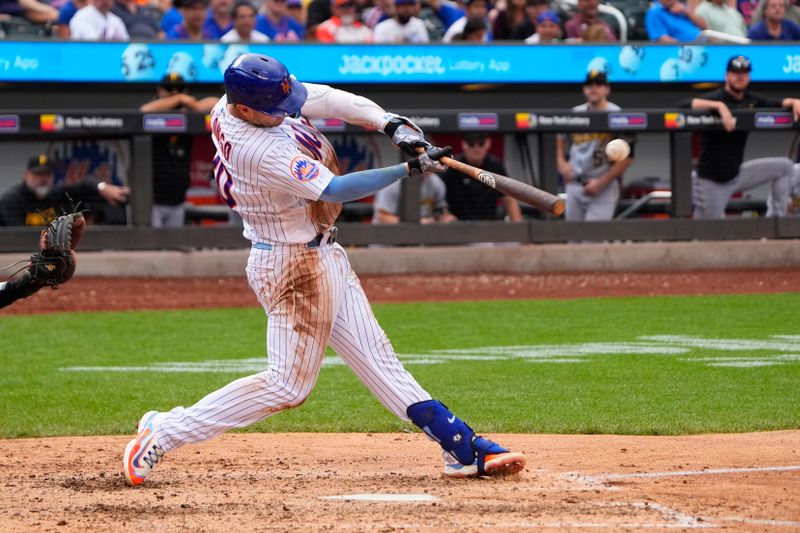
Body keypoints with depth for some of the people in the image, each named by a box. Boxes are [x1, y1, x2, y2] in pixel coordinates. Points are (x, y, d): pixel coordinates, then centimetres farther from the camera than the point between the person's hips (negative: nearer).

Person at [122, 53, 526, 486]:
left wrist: (391, 123, -18)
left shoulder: (238, 99, -4)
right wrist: (410, 168, -24)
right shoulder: (258, 151, -31)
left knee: (376, 358, 11)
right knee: (288, 384, -3)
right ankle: (163, 432, 2)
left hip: (321, 253, 10)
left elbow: (331, 99, -3)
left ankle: (463, 449, 13)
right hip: (293, 265, -10)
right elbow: (335, 190, -28)